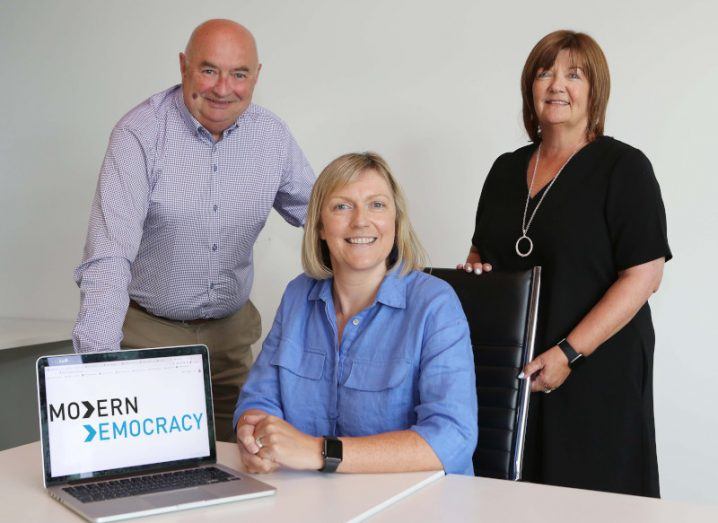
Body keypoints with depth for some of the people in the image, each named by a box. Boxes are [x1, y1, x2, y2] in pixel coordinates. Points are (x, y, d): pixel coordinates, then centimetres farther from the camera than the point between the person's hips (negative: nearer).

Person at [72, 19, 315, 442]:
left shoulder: (273, 136, -2)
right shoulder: (140, 134, -16)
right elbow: (109, 253, -24)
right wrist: (99, 358, -34)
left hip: (230, 331, 4)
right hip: (147, 329, -3)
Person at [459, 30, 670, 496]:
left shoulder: (624, 167, -6)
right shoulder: (507, 169, 12)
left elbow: (643, 277, -13)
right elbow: (483, 251, 23)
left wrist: (568, 353, -19)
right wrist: (474, 267, -1)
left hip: (595, 372, -5)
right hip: (510, 372, 5)